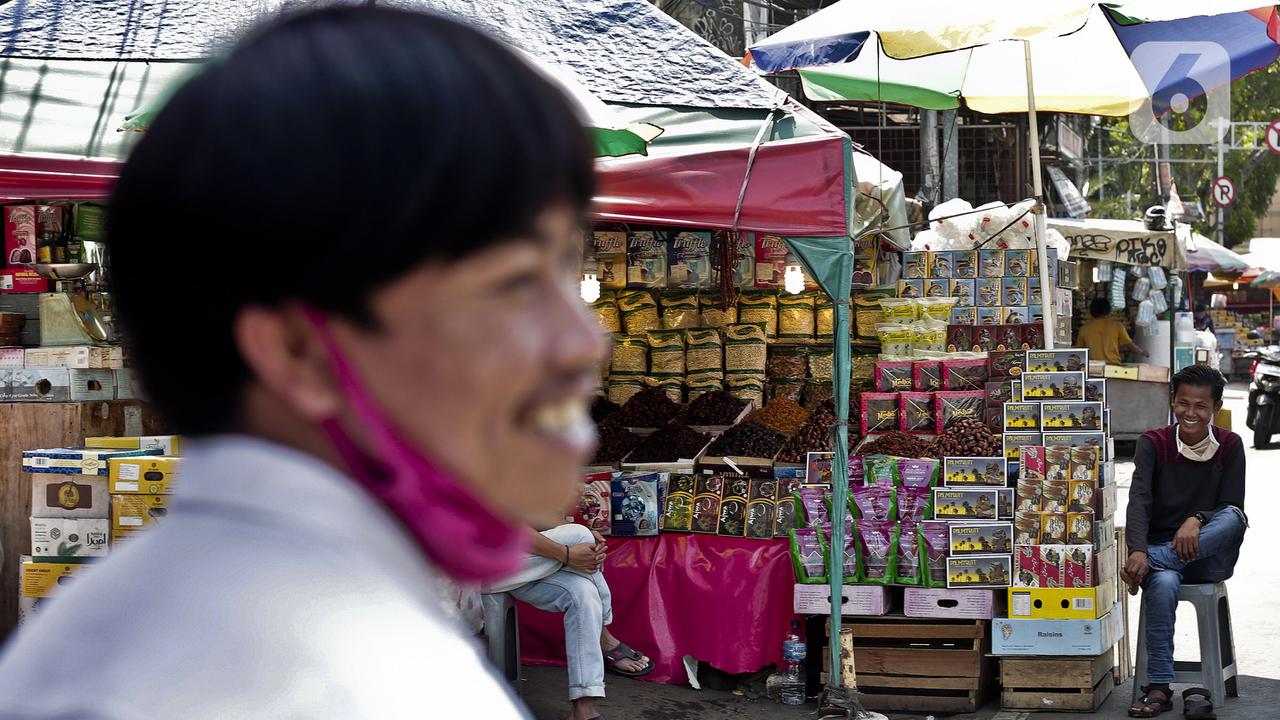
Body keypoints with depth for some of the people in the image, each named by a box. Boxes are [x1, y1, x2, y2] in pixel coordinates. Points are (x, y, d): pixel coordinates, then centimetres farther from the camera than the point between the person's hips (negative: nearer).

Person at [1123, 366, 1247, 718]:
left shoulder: (1229, 446, 3)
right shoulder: (1153, 444, 0)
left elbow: (1233, 509, -3)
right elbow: (1139, 501, -15)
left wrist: (1197, 520, -26)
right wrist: (1137, 551, -33)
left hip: (1209, 556, 1)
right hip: (1162, 552, -1)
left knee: (1233, 517, -32)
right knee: (1162, 584, -36)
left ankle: (1145, 567, -35)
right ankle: (1158, 689, -32)